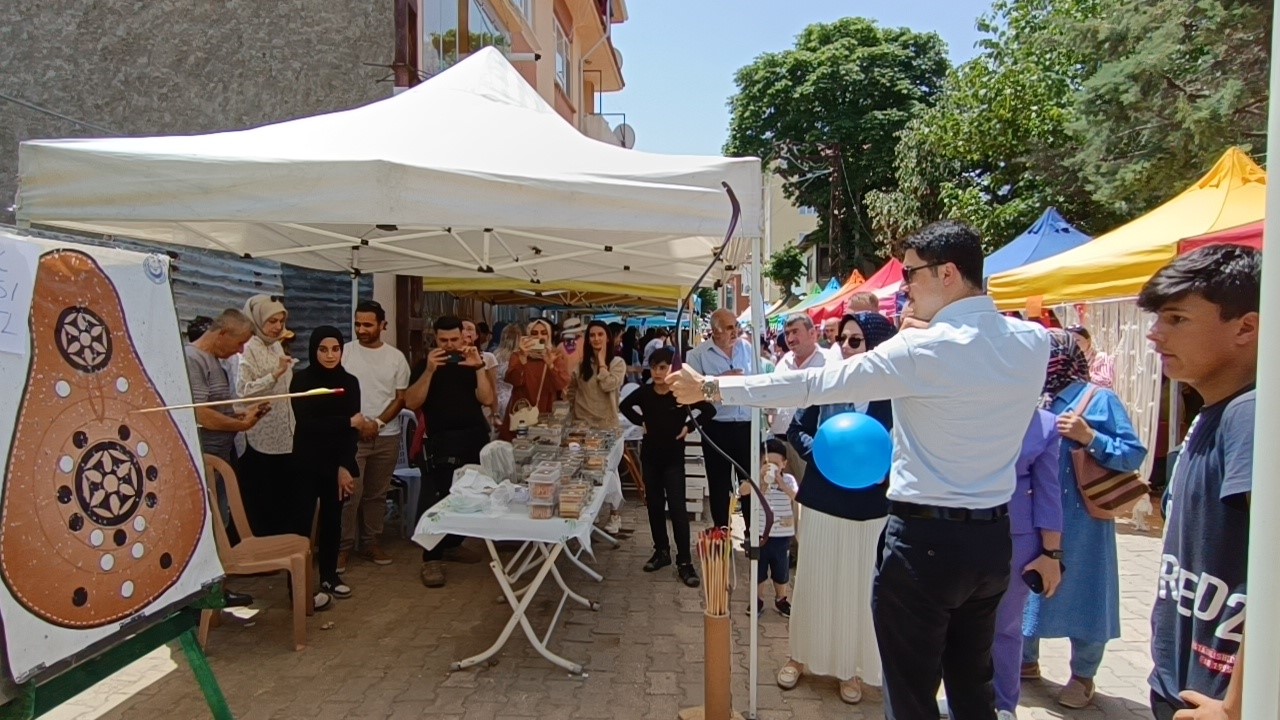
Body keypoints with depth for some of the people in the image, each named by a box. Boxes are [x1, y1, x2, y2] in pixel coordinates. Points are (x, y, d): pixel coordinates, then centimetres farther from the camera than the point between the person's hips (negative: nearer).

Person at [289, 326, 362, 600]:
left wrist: (345, 466, -11)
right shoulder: (301, 380, -5)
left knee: (332, 519, 11)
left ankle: (329, 575, 25)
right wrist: (347, 422, -10)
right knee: (302, 521, -5)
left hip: (338, 463, 3)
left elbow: (354, 428, -1)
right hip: (307, 464, -3)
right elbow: (306, 423, -14)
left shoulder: (349, 382, 4)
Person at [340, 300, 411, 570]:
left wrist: (378, 423, -8)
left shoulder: (396, 357, 4)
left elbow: (401, 397, 3)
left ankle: (371, 542, 21)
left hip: (387, 436, 3)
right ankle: (342, 546, 7)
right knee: (350, 493, -4)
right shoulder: (345, 352, -2)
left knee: (377, 494, 11)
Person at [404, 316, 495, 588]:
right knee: (434, 500, -10)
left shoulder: (473, 363, 9)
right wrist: (430, 370, -19)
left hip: (475, 439, 4)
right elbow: (411, 403, -10)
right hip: (440, 442, -3)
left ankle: (453, 544, 26)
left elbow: (487, 399, -3)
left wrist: (479, 368, -14)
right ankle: (431, 560, -6)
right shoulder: (425, 364, 3)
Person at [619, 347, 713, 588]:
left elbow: (709, 411, -6)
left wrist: (689, 426, -10)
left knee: (677, 507, -5)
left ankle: (684, 561, 1)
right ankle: (661, 551, 27)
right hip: (650, 454, 4)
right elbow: (624, 406, 14)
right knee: (654, 504, 12)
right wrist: (641, 422, 3)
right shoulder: (644, 392, -4)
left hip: (673, 456, -4)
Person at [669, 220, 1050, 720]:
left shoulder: (922, 351, -18)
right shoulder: (1034, 342, -1)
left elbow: (811, 386, -16)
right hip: (995, 539, 7)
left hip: (927, 541, -7)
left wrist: (711, 388, -10)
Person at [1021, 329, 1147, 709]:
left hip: (1081, 521, -5)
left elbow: (1135, 454, -11)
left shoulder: (1099, 398, -8)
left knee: (1082, 593, 7)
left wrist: (1089, 437, -22)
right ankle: (1026, 661, 34)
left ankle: (1083, 676, 26)